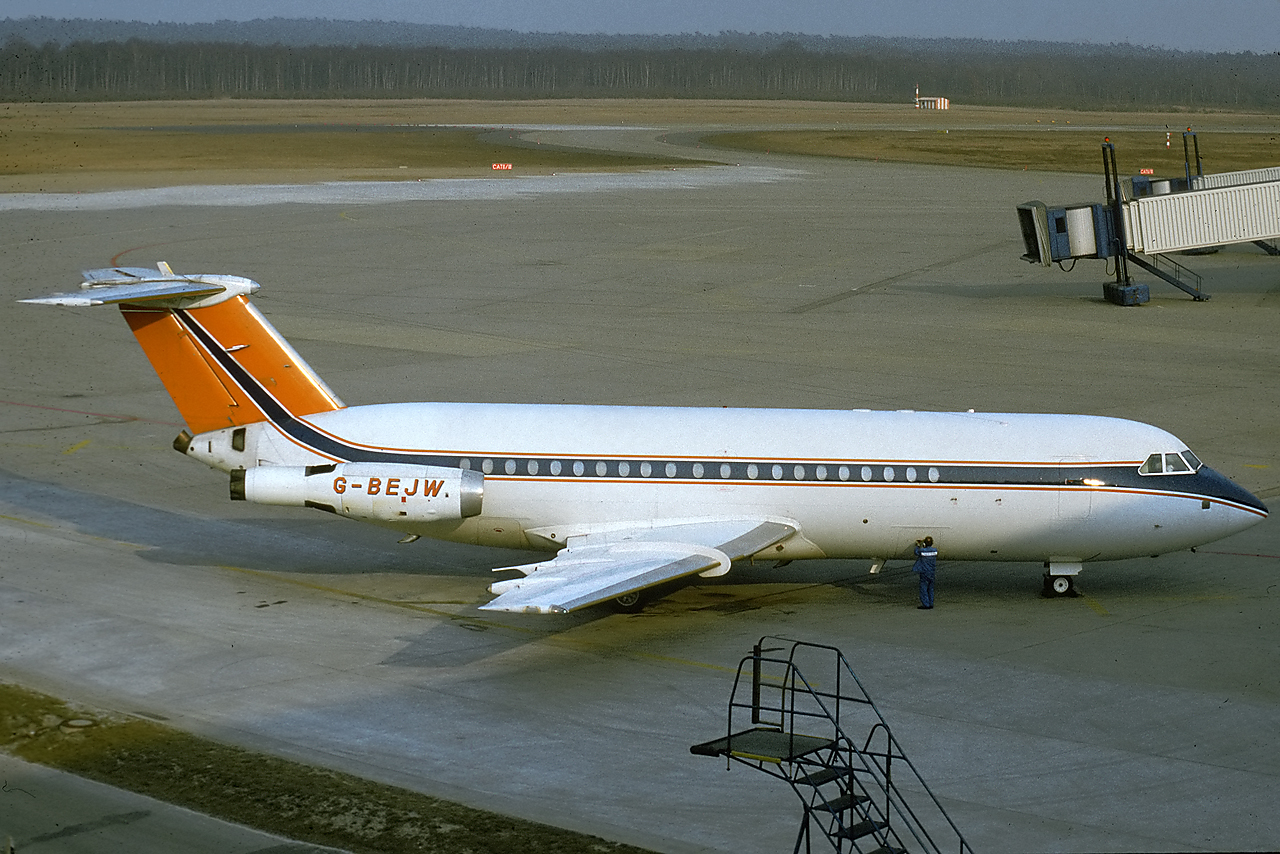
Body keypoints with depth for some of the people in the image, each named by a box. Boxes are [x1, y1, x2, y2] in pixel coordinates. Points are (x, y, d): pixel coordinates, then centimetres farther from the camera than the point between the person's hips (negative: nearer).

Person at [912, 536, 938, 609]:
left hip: (924, 573, -5)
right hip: (932, 572, 5)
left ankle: (926, 605, 1)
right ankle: (930, 604, 19)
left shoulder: (922, 551, -17)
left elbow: (916, 553, 4)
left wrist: (918, 546, 21)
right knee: (930, 589, 15)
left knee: (923, 588, 2)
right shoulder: (935, 551, -5)